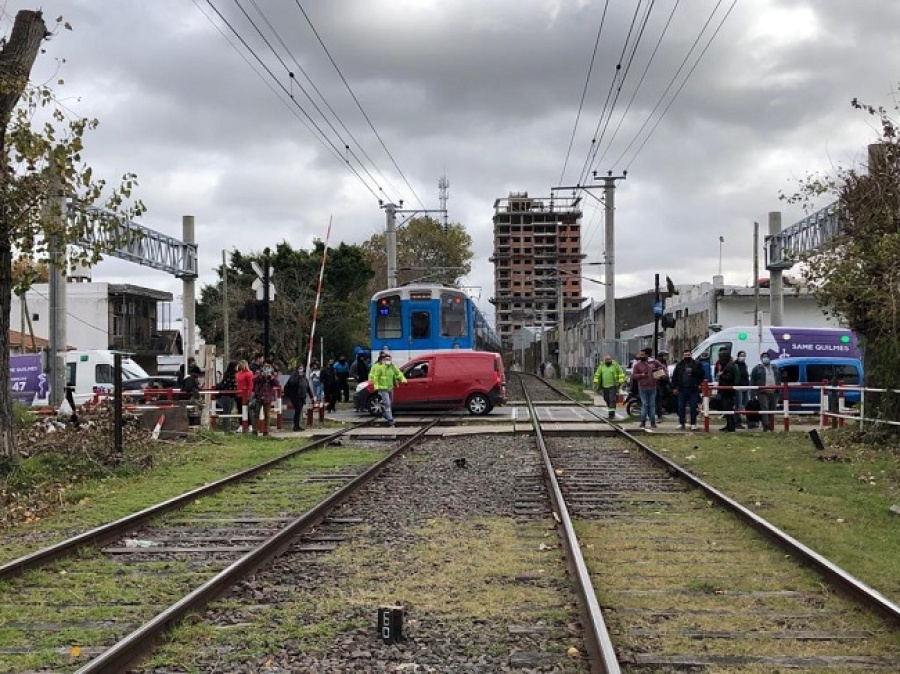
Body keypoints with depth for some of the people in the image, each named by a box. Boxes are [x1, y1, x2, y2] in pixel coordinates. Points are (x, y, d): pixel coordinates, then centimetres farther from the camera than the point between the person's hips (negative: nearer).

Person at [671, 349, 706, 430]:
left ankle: (693, 424, 5)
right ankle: (681, 424, 11)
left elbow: (701, 373, -3)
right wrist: (674, 387, 3)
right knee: (681, 407, 4)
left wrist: (693, 371, -14)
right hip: (682, 389, 2)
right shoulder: (679, 364, 11)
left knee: (693, 407, -1)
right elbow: (674, 376, 10)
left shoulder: (697, 364, 5)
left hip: (693, 389, -2)